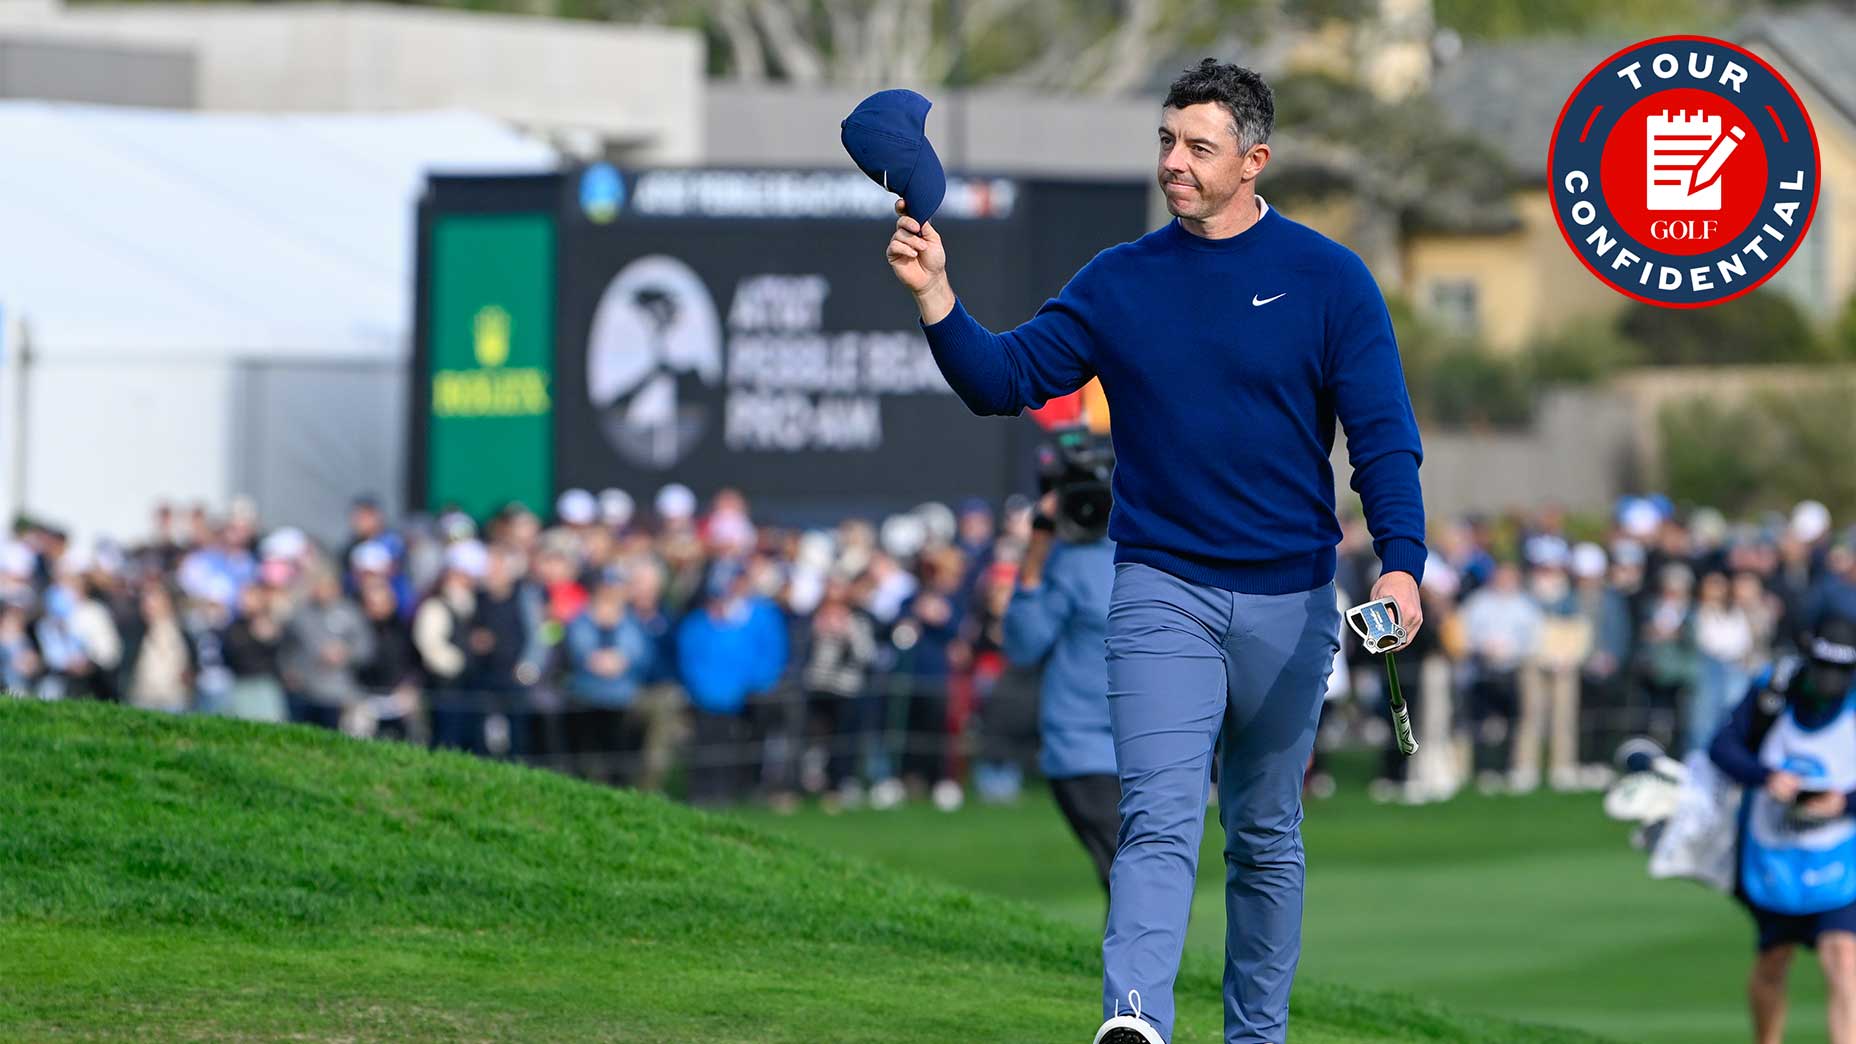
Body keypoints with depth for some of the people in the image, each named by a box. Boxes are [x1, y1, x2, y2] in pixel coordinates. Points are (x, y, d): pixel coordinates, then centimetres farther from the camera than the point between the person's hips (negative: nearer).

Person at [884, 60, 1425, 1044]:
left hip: (1289, 600, 0)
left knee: (1266, 836, 12)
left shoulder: (1327, 279, -1)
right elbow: (1005, 380, 2)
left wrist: (1400, 562, -20)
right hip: (1162, 589, 0)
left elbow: (1382, 435, -6)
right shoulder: (1119, 282, 5)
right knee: (1159, 818, -16)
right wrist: (936, 298, -16)